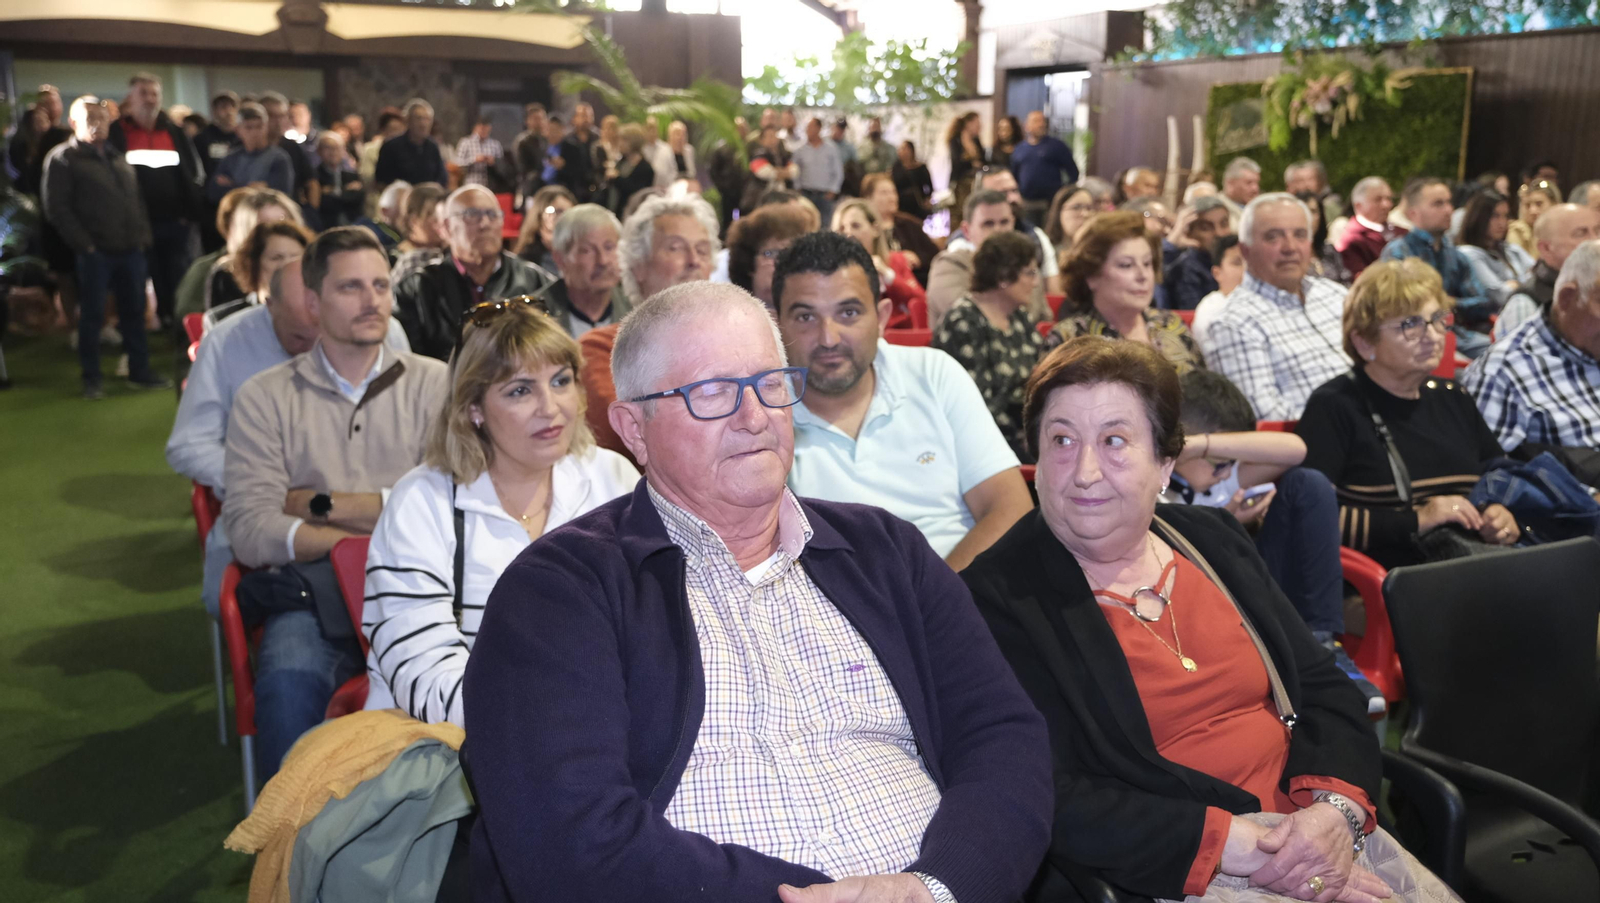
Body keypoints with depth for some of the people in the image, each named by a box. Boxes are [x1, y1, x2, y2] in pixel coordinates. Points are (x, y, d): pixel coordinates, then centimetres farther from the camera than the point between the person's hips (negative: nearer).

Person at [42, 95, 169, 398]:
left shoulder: (118, 156, 18)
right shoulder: (62, 158, -2)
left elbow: (138, 199, 19)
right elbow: (56, 207, -9)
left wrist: (143, 235, 6)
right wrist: (83, 244, -14)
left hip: (131, 249, 5)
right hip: (95, 252, -5)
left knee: (134, 311, 9)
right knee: (92, 315, 1)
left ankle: (139, 371, 18)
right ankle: (91, 378, 9)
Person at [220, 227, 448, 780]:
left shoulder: (433, 385, 13)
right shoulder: (264, 398, 12)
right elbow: (251, 533, -1)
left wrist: (321, 504, -1)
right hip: (314, 595, 0)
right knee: (288, 682, -32)